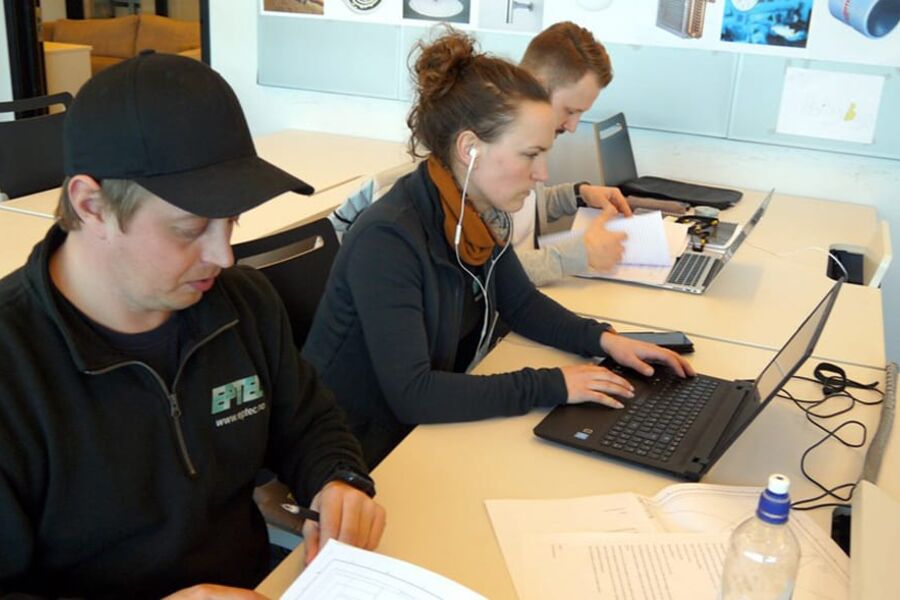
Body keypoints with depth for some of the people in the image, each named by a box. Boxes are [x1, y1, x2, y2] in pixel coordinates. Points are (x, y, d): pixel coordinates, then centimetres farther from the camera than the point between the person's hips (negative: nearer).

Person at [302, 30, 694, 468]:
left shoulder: (478, 213, -4)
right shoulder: (388, 239, -29)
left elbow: (521, 303, 10)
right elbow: (412, 394, -32)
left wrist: (604, 340, -5)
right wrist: (551, 386, -27)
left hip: (429, 424, 7)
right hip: (358, 452, -7)